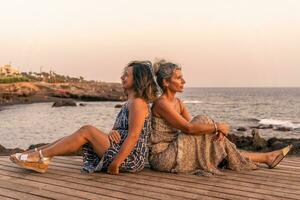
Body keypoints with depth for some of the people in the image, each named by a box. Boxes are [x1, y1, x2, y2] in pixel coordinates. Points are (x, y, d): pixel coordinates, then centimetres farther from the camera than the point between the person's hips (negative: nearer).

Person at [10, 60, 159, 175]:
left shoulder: (138, 103, -13)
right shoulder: (129, 102, 18)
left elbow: (133, 136, -21)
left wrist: (115, 164, -21)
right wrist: (112, 132, -7)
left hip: (131, 160, -9)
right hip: (124, 155, 9)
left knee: (87, 131, -15)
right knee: (82, 136, -1)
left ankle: (40, 156, -11)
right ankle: (40, 155, -3)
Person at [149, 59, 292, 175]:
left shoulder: (177, 102, 11)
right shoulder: (162, 103, -18)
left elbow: (193, 126, 4)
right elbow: (188, 128, -24)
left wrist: (216, 130, -14)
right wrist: (216, 126, -15)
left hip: (173, 150, 8)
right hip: (161, 157, -8)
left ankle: (266, 158, 5)